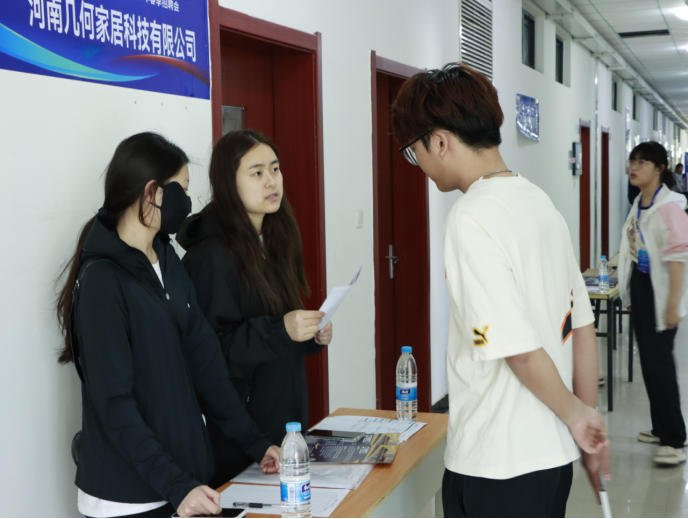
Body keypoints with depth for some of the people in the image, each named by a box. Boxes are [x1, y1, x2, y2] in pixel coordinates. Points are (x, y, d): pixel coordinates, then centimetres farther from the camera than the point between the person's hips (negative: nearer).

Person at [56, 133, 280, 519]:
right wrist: (176, 487, -24)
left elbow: (205, 360, 5)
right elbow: (114, 404, -19)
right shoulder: (102, 280, -16)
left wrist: (255, 442, 4)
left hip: (186, 469, 7)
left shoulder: (167, 261, 6)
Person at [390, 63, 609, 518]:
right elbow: (582, 325, 10)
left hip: (497, 467, -8)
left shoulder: (472, 219, -18)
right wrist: (590, 430, 15)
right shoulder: (540, 202, 7)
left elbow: (518, 347, -21)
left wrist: (576, 414, -5)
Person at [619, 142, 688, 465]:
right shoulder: (639, 205, 10)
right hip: (640, 287, 8)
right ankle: (661, 428, 25)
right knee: (648, 361, 13)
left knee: (660, 363, -7)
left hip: (659, 291, -8)